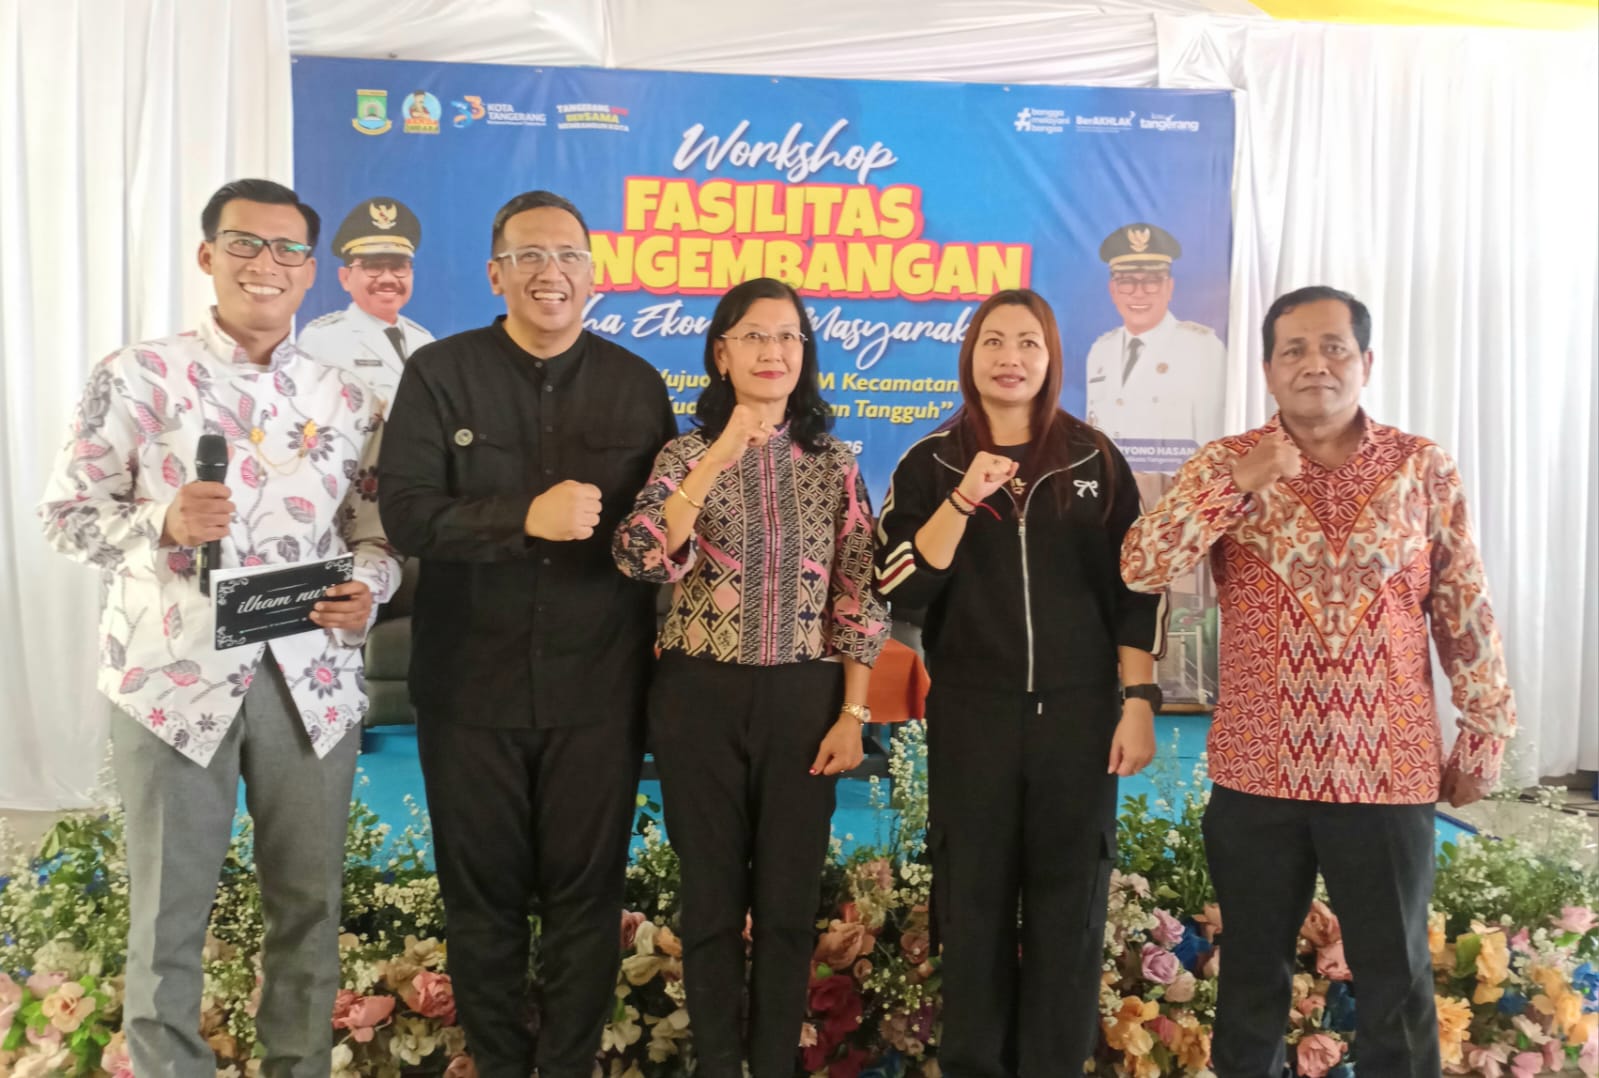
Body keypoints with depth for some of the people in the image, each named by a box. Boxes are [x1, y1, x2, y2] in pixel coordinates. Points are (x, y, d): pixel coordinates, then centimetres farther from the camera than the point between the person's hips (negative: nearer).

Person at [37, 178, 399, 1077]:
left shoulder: (347, 399, 6)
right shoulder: (137, 378, -2)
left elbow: (377, 528, 9)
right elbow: (67, 513, -1)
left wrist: (369, 585, -12)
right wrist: (163, 523, -20)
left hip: (312, 680, 3)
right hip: (175, 675, -2)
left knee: (309, 902, 14)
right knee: (169, 911, 9)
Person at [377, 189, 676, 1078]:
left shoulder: (638, 384, 4)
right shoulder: (439, 373, -1)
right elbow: (405, 514, -11)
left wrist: (662, 650, 2)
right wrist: (526, 517, -23)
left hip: (598, 689, 1)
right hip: (471, 686, 0)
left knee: (587, 892, 10)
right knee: (483, 892, 13)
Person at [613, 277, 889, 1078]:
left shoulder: (836, 464, 4)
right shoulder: (687, 455, 0)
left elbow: (859, 593, 3)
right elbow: (640, 559, -19)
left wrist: (853, 713, -3)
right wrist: (723, 454, -25)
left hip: (804, 699, 1)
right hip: (701, 699, -1)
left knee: (789, 898, 9)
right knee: (712, 896, 9)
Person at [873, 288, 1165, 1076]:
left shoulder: (1095, 460, 3)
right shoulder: (930, 463, 3)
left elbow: (1135, 591, 3)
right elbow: (899, 586, -7)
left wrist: (1139, 701, -3)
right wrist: (964, 498, -16)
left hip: (1078, 712, 0)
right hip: (971, 716, 0)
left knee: (1069, 904, 8)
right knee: (973, 902, 8)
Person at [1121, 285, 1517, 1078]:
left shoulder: (1423, 468, 2)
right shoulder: (1225, 466, 0)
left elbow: (1466, 611, 5)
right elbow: (1138, 568, -12)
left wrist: (1484, 734, 5)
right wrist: (1238, 484, -20)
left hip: (1388, 770, 0)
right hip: (1258, 769, 0)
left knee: (1397, 981, 13)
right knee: (1253, 972, 14)